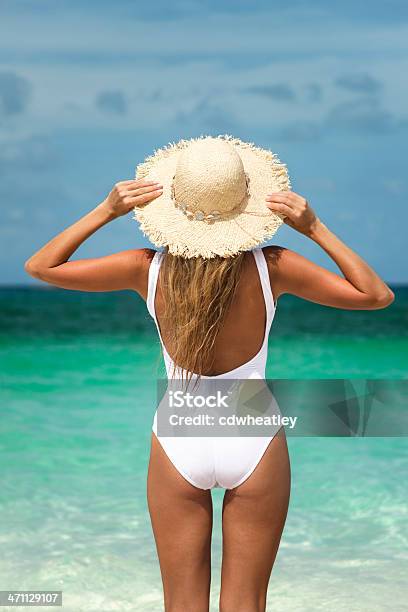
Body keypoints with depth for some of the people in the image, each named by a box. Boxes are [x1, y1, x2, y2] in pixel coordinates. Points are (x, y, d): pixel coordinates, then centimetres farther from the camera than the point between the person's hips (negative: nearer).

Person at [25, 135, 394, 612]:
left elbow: (40, 266, -2)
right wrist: (315, 229, -10)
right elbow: (377, 295, -6)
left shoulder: (149, 269, -14)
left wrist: (105, 212, -7)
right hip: (254, 443, 0)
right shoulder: (271, 268, -16)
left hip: (179, 442, 0)